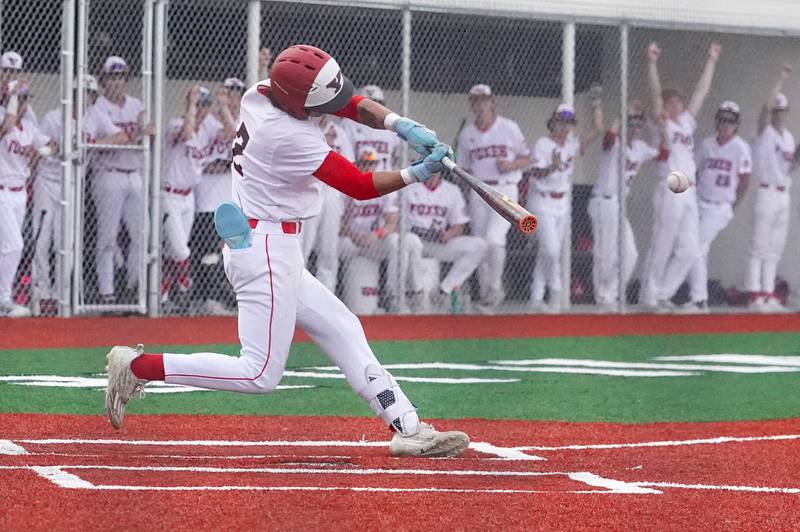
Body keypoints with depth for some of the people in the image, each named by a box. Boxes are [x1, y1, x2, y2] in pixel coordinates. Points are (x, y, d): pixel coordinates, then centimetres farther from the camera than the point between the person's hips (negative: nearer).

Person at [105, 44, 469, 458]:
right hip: (267, 249, -11)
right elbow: (361, 187, -16)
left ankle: (407, 428, 9)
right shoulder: (292, 138, -23)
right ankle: (138, 366, -7)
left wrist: (402, 126, -8)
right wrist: (417, 174, -14)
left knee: (343, 331, 10)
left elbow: (352, 104, 6)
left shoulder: (260, 93, 3)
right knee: (259, 375, -10)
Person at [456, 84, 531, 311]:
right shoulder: (466, 134, 12)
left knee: (493, 237, -21)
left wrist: (511, 165, -14)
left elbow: (526, 158, 7)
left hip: (505, 190, -4)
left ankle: (495, 287, -5)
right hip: (478, 193, 4)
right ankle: (486, 295, 13)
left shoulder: (509, 128, 2)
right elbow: (464, 168, 17)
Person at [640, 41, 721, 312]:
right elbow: (656, 93, -12)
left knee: (689, 251, 4)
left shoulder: (687, 122, 19)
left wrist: (711, 60, 20)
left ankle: (664, 293, 15)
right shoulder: (661, 124, 2)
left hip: (689, 194, 7)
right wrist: (651, 63, -23)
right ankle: (650, 296, 6)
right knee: (662, 248, -3)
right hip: (669, 193, -7)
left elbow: (702, 90, 21)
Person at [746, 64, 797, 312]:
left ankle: (768, 294, 12)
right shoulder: (765, 132, -5)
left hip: (784, 195, 7)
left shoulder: (788, 136, 15)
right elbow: (766, 107, -23)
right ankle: (755, 294, -9)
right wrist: (780, 81, -23)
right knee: (759, 247, -8)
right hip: (766, 193, -7)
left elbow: (790, 167, 16)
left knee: (775, 249, 9)